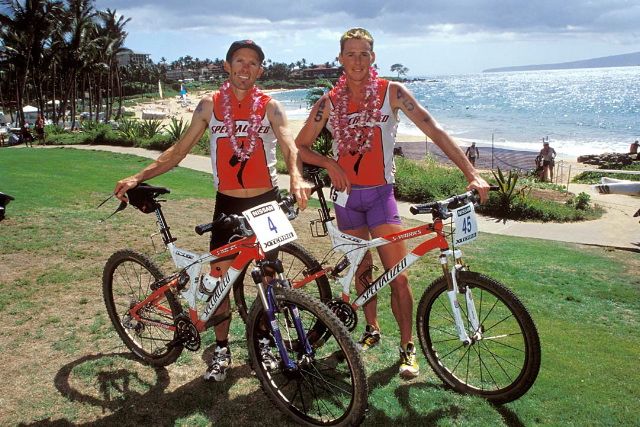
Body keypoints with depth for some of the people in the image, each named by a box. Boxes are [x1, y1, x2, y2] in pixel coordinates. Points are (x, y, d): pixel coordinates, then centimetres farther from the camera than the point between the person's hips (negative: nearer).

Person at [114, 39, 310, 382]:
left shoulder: (269, 106, -2)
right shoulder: (210, 105, 2)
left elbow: (289, 146, -17)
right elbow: (180, 150, 4)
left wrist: (296, 177, -39)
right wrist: (138, 177, -5)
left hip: (265, 202, -1)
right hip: (227, 203, 1)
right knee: (219, 276, 2)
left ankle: (263, 341, 29)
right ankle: (221, 349, 20)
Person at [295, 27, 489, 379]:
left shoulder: (391, 93, -6)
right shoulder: (329, 102, 1)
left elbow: (435, 131, -12)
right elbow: (300, 146, 7)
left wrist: (472, 173, -20)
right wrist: (329, 163, -13)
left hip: (380, 194, -2)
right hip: (346, 195, 3)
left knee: (397, 275, -5)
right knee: (361, 270, 13)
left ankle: (407, 347, 9)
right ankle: (372, 330, 33)